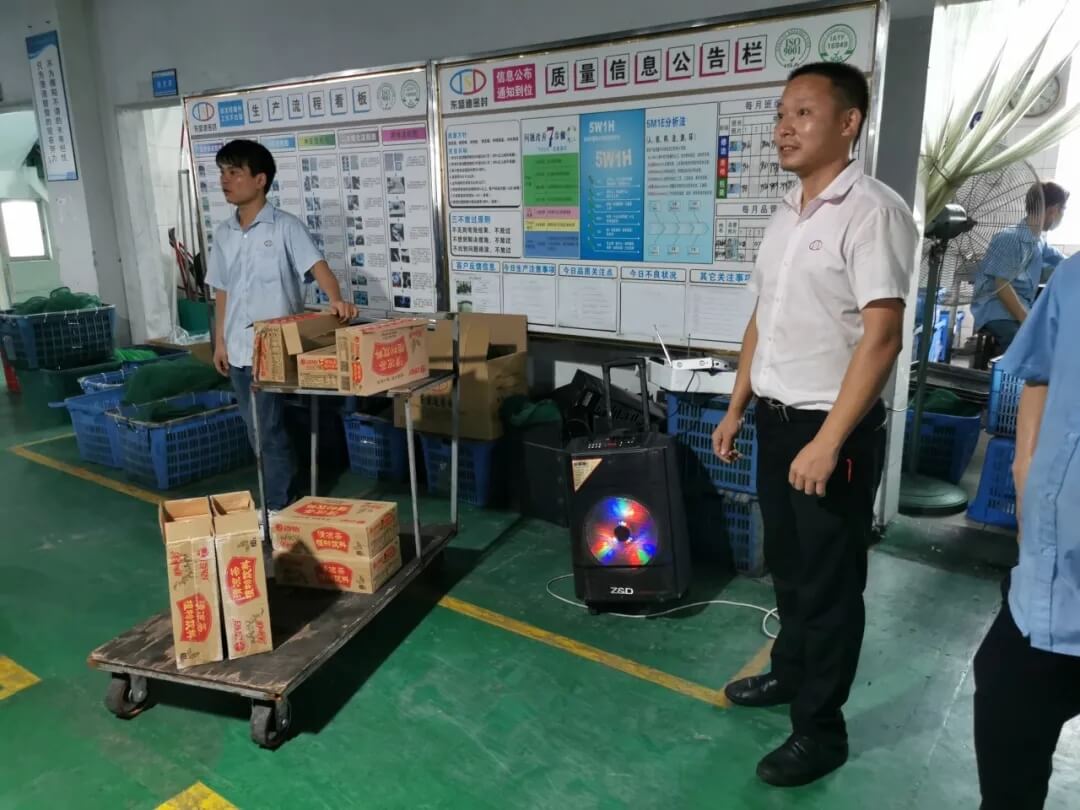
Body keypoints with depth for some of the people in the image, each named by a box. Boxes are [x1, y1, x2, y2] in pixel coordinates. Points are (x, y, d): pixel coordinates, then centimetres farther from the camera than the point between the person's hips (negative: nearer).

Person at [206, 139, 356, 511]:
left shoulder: (285, 226, -7)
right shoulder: (223, 233, 11)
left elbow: (318, 266, -19)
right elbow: (222, 292, 16)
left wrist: (335, 299, -39)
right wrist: (220, 341, 14)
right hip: (238, 348, 7)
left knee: (270, 430, -4)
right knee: (256, 431, 14)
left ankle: (278, 506, 9)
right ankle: (278, 496, 28)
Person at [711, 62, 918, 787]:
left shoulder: (872, 211, -15)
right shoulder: (786, 216, 10)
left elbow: (881, 338, -21)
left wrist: (829, 441, -24)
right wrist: (737, 409, 15)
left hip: (834, 429, -8)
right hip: (776, 420, 8)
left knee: (829, 581, 6)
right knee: (788, 563, 22)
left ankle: (821, 730, 23)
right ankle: (790, 672, 43)